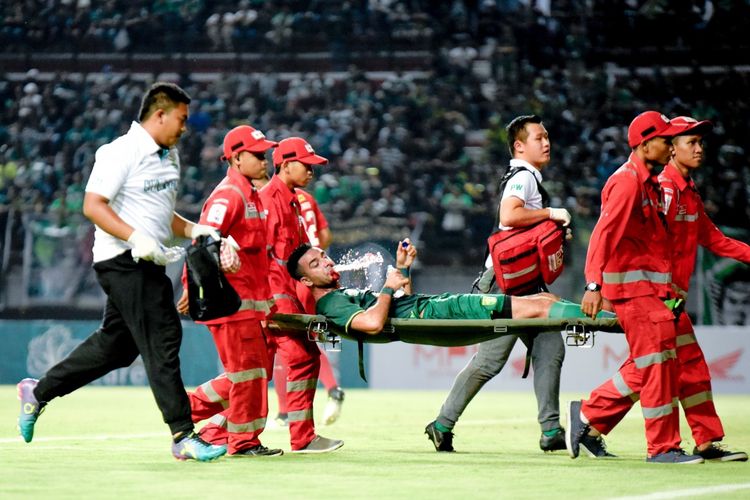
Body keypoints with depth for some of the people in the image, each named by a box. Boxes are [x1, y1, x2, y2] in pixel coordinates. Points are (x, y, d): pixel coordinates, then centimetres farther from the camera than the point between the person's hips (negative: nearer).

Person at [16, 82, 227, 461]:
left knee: (117, 345, 14)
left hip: (149, 263, 10)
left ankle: (38, 392, 28)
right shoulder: (122, 152, -12)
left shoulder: (169, 157, 17)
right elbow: (93, 205, -17)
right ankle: (183, 436, -11)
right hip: (124, 261, -10)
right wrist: (136, 238, -27)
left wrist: (193, 230, 9)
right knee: (162, 342, -11)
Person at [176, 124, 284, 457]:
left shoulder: (251, 195, 18)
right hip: (230, 297, -10)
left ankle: (189, 407, 22)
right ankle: (244, 441, 2)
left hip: (249, 298, 10)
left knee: (244, 371, 13)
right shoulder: (228, 195, -13)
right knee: (248, 368, -5)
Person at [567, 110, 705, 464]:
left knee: (644, 367, 11)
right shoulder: (627, 181, -13)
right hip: (631, 283, -10)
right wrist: (594, 285, -29)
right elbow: (604, 233, -21)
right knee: (657, 362, -9)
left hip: (648, 285, 10)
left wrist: (669, 284, 21)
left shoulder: (647, 182, 18)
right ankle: (663, 447, -5)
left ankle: (588, 418, 20)